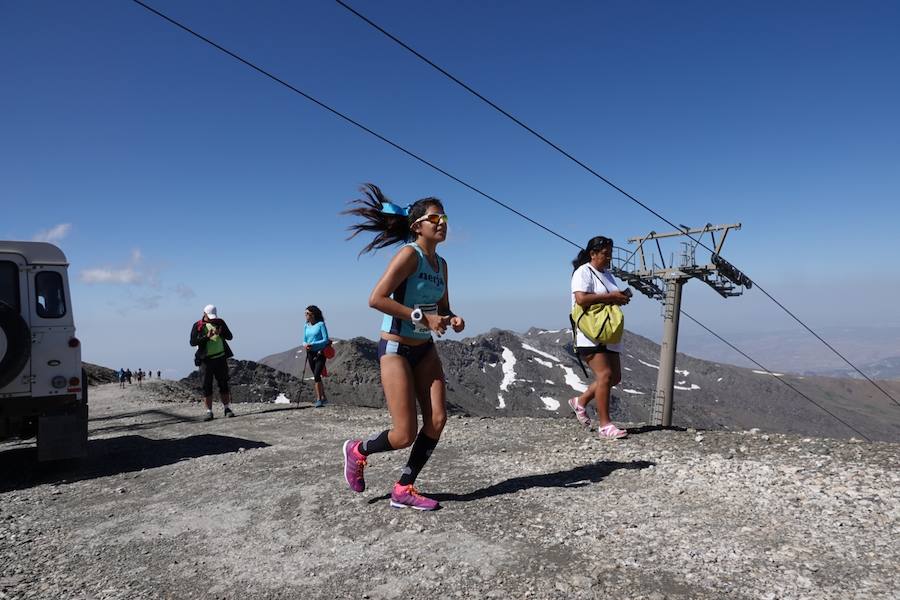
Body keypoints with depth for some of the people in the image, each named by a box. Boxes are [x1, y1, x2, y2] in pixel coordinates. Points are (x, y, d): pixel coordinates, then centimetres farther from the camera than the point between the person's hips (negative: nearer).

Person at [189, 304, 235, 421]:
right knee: (207, 386, 0)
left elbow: (230, 336, 4)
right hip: (206, 360, -2)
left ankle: (227, 409, 12)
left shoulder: (220, 322, 7)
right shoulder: (197, 326, -1)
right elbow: (192, 342, -11)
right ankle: (209, 412, 6)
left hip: (220, 358, 2)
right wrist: (206, 337, -23)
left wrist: (221, 333, -16)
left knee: (223, 384, 4)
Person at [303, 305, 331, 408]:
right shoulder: (306, 326, 9)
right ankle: (323, 397, 24)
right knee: (316, 377, 12)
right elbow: (304, 341, 14)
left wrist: (312, 344, -21)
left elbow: (326, 340, -12)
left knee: (317, 375, -15)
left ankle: (319, 399, -8)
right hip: (310, 354, 6)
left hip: (320, 353, -6)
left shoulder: (321, 324, -8)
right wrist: (305, 345, -10)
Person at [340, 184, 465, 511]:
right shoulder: (409, 254, -16)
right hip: (396, 349, -8)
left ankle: (404, 490, 14)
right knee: (404, 435, -7)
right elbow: (376, 299, -24)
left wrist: (453, 320, -3)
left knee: (437, 420, -3)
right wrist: (422, 318, -25)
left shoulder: (440, 264, 9)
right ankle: (358, 450, 26)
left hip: (425, 349, 8)